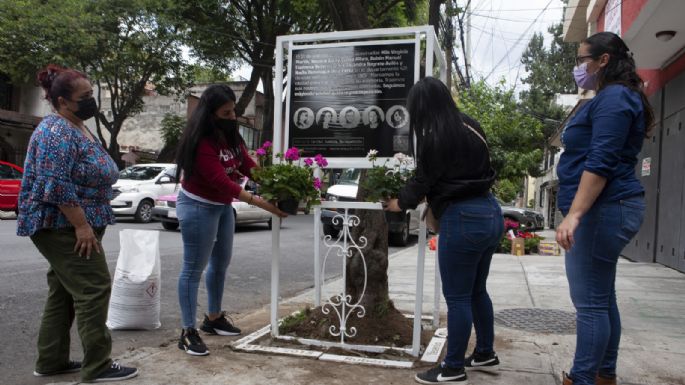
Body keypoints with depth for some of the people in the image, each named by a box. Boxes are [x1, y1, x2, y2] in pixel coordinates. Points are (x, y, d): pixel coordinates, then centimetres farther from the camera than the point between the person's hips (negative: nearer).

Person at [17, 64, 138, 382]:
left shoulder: (77, 128, 15)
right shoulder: (57, 132, -17)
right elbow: (57, 186, -25)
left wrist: (85, 224, 22)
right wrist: (82, 225, -25)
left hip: (69, 226, 10)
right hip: (63, 226, -10)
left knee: (64, 292, 13)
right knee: (93, 288, -9)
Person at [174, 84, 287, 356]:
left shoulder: (230, 135, 2)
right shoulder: (201, 142, -25)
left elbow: (248, 166, -2)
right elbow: (221, 181, -31)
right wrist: (261, 203, -34)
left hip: (223, 206, 9)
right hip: (198, 207, -9)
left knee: (221, 262, 17)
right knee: (194, 268, -4)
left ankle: (214, 318, 32)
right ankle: (188, 332, 4)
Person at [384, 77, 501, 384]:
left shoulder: (435, 136, -12)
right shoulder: (471, 128, 11)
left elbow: (424, 179, -5)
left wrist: (400, 203, 13)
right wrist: (429, 196, 28)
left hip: (462, 218, -9)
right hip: (489, 212, 9)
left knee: (457, 297, 1)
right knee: (477, 290, 20)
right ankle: (486, 354, 33)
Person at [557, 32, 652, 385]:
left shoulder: (613, 97, -11)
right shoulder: (610, 98, 22)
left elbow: (601, 162, -22)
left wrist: (574, 214, -28)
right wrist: (578, 213, 28)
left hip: (602, 210, -11)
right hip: (606, 209, 11)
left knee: (590, 302, -7)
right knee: (602, 298, 14)